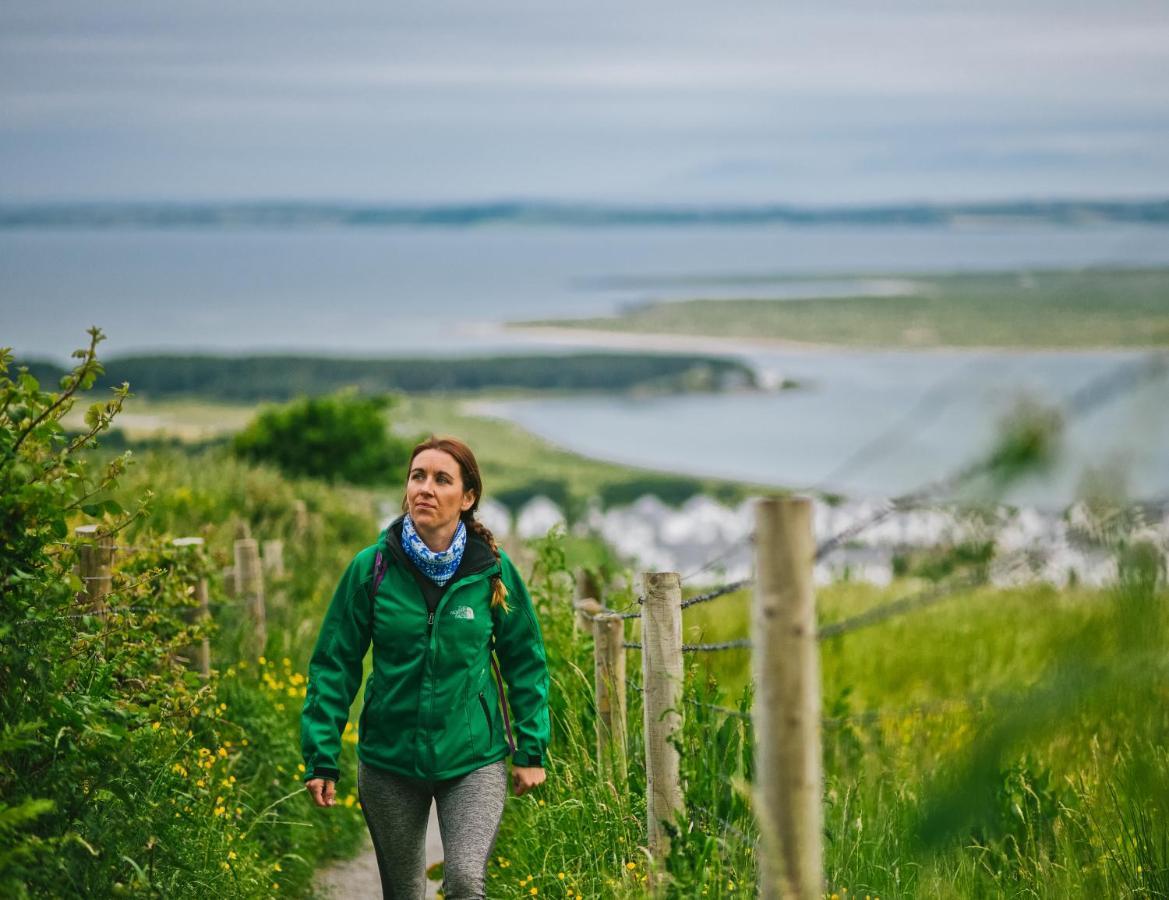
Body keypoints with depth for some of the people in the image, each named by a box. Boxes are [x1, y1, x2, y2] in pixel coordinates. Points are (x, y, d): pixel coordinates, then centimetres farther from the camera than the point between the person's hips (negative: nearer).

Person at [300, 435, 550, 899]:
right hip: (389, 761, 1)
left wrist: (531, 750, 3)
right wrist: (321, 757, -5)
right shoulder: (372, 568, -5)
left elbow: (525, 661, 6)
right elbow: (334, 665, -1)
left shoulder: (492, 571, -3)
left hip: (474, 759, -1)